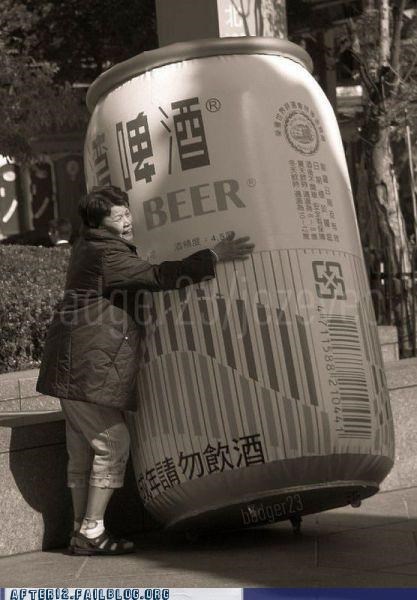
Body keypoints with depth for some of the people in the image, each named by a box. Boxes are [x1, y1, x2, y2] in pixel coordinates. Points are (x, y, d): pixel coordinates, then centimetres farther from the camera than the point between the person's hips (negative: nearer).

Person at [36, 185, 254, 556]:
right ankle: (91, 531, -6)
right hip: (89, 368, -11)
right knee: (113, 445, -7)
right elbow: (158, 277, -26)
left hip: (74, 368, 11)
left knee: (84, 451, 12)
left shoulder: (89, 247, 17)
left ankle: (83, 531, 15)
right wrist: (215, 257, -26)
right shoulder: (106, 256, -15)